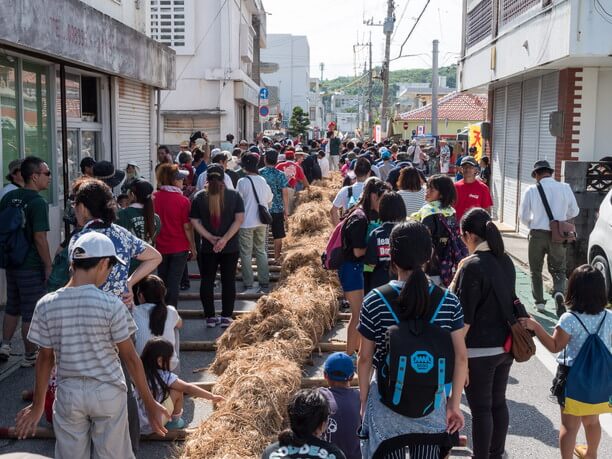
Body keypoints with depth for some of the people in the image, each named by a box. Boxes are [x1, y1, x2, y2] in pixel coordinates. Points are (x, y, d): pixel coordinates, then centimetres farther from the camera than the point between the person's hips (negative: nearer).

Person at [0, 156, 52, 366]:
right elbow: (40, 238, -21)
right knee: (31, 313, 4)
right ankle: (30, 356, 14)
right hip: (32, 267, -7)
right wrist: (48, 266, -13)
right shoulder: (38, 203, -18)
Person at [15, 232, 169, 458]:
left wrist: (38, 405, 13)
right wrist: (149, 402, -1)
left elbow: (45, 358, 0)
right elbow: (130, 357, -11)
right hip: (108, 392, -2)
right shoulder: (111, 305, -16)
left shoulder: (46, 305, -8)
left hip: (69, 394, 2)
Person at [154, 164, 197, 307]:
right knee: (174, 283, 4)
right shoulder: (183, 201, -17)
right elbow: (187, 227, -13)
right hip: (179, 248, -4)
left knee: (162, 281, 19)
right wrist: (193, 247, -2)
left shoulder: (154, 197, -6)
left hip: (160, 247, 4)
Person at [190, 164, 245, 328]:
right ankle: (226, 317, 9)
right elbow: (239, 219, -11)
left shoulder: (199, 197, -2)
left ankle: (210, 317, 11)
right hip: (230, 247, 0)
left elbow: (194, 222, -6)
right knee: (228, 281, 8)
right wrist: (225, 239, -14)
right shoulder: (234, 195, -3)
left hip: (207, 247, 0)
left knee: (207, 281, 10)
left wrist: (210, 237, -9)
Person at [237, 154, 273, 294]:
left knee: (246, 254, 4)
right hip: (261, 222, 5)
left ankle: (248, 285, 4)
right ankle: (264, 283, 15)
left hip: (246, 223, -5)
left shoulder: (242, 182, -13)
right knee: (261, 252, 14)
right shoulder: (263, 180, 2)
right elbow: (269, 199, 11)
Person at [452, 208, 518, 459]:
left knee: (481, 409, 4)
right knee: (498, 402, 18)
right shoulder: (505, 261, 3)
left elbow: (465, 318, -18)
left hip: (480, 350, -8)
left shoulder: (472, 266, -19)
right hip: (505, 346, 8)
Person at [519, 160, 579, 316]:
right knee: (558, 269, 12)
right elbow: (574, 211, 6)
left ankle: (539, 302, 20)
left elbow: (523, 216, -2)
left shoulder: (532, 190, -8)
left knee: (536, 270, 16)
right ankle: (559, 292, -16)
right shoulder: (565, 188, -4)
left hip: (537, 234, -1)